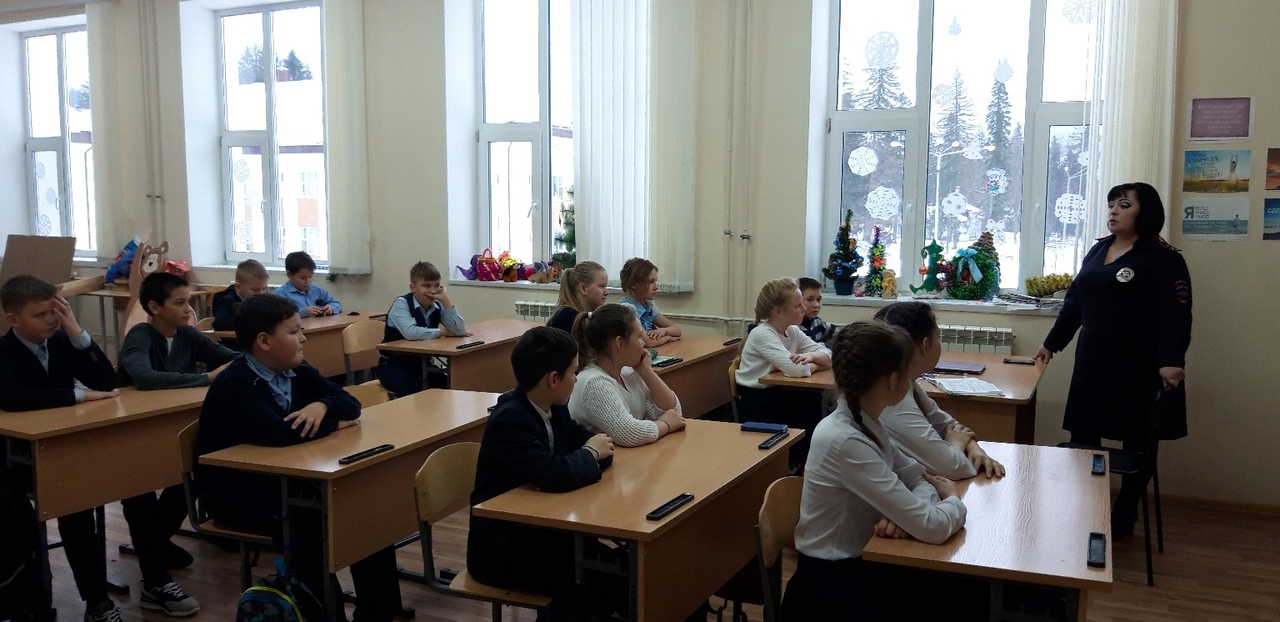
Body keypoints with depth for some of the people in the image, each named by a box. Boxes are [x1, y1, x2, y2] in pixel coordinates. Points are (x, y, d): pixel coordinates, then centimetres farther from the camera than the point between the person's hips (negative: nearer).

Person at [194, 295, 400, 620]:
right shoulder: (232, 386, -20)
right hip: (236, 492, -7)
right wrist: (333, 424, -17)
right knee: (306, 521, -34)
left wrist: (322, 406, -20)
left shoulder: (297, 372, 5)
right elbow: (279, 433, -34)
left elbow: (350, 404, 3)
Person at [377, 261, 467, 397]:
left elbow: (460, 331, -11)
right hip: (393, 365, -5)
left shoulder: (438, 306, 1)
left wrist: (446, 300, -17)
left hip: (422, 364, 5)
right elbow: (410, 333, -32)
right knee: (413, 390, -31)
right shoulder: (401, 303, -14)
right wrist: (441, 332, -18)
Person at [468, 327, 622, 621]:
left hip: (538, 526, 7)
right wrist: (591, 453, -16)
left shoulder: (553, 407, -1)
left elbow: (584, 440, 9)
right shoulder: (509, 420, -26)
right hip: (502, 547, -7)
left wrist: (597, 451, -14)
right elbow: (557, 474, -35)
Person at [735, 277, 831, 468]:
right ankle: (794, 463, 8)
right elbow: (795, 369, -33)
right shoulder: (762, 335, -22)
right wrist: (817, 364, -13)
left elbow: (827, 354, -2)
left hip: (776, 392, 7)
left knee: (816, 402, -11)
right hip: (755, 399, -7)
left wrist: (811, 356, -24)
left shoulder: (793, 331, 2)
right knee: (806, 420, -16)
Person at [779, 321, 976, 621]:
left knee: (973, 593, 4)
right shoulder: (846, 442, -28)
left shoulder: (864, 423, -1)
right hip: (832, 584, -7)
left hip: (861, 562, 8)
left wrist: (906, 512, -14)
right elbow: (932, 528, -26)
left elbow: (919, 476, 7)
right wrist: (953, 499, -5)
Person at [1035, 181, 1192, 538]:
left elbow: (1175, 314, -16)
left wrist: (1172, 361, -29)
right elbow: (1075, 302, 19)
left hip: (1139, 365, -6)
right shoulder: (1098, 251, 13)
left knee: (1135, 440, 6)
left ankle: (1124, 516, 20)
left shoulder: (1162, 258, -7)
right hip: (1093, 360, 6)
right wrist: (1052, 344, 18)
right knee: (1082, 435, 6)